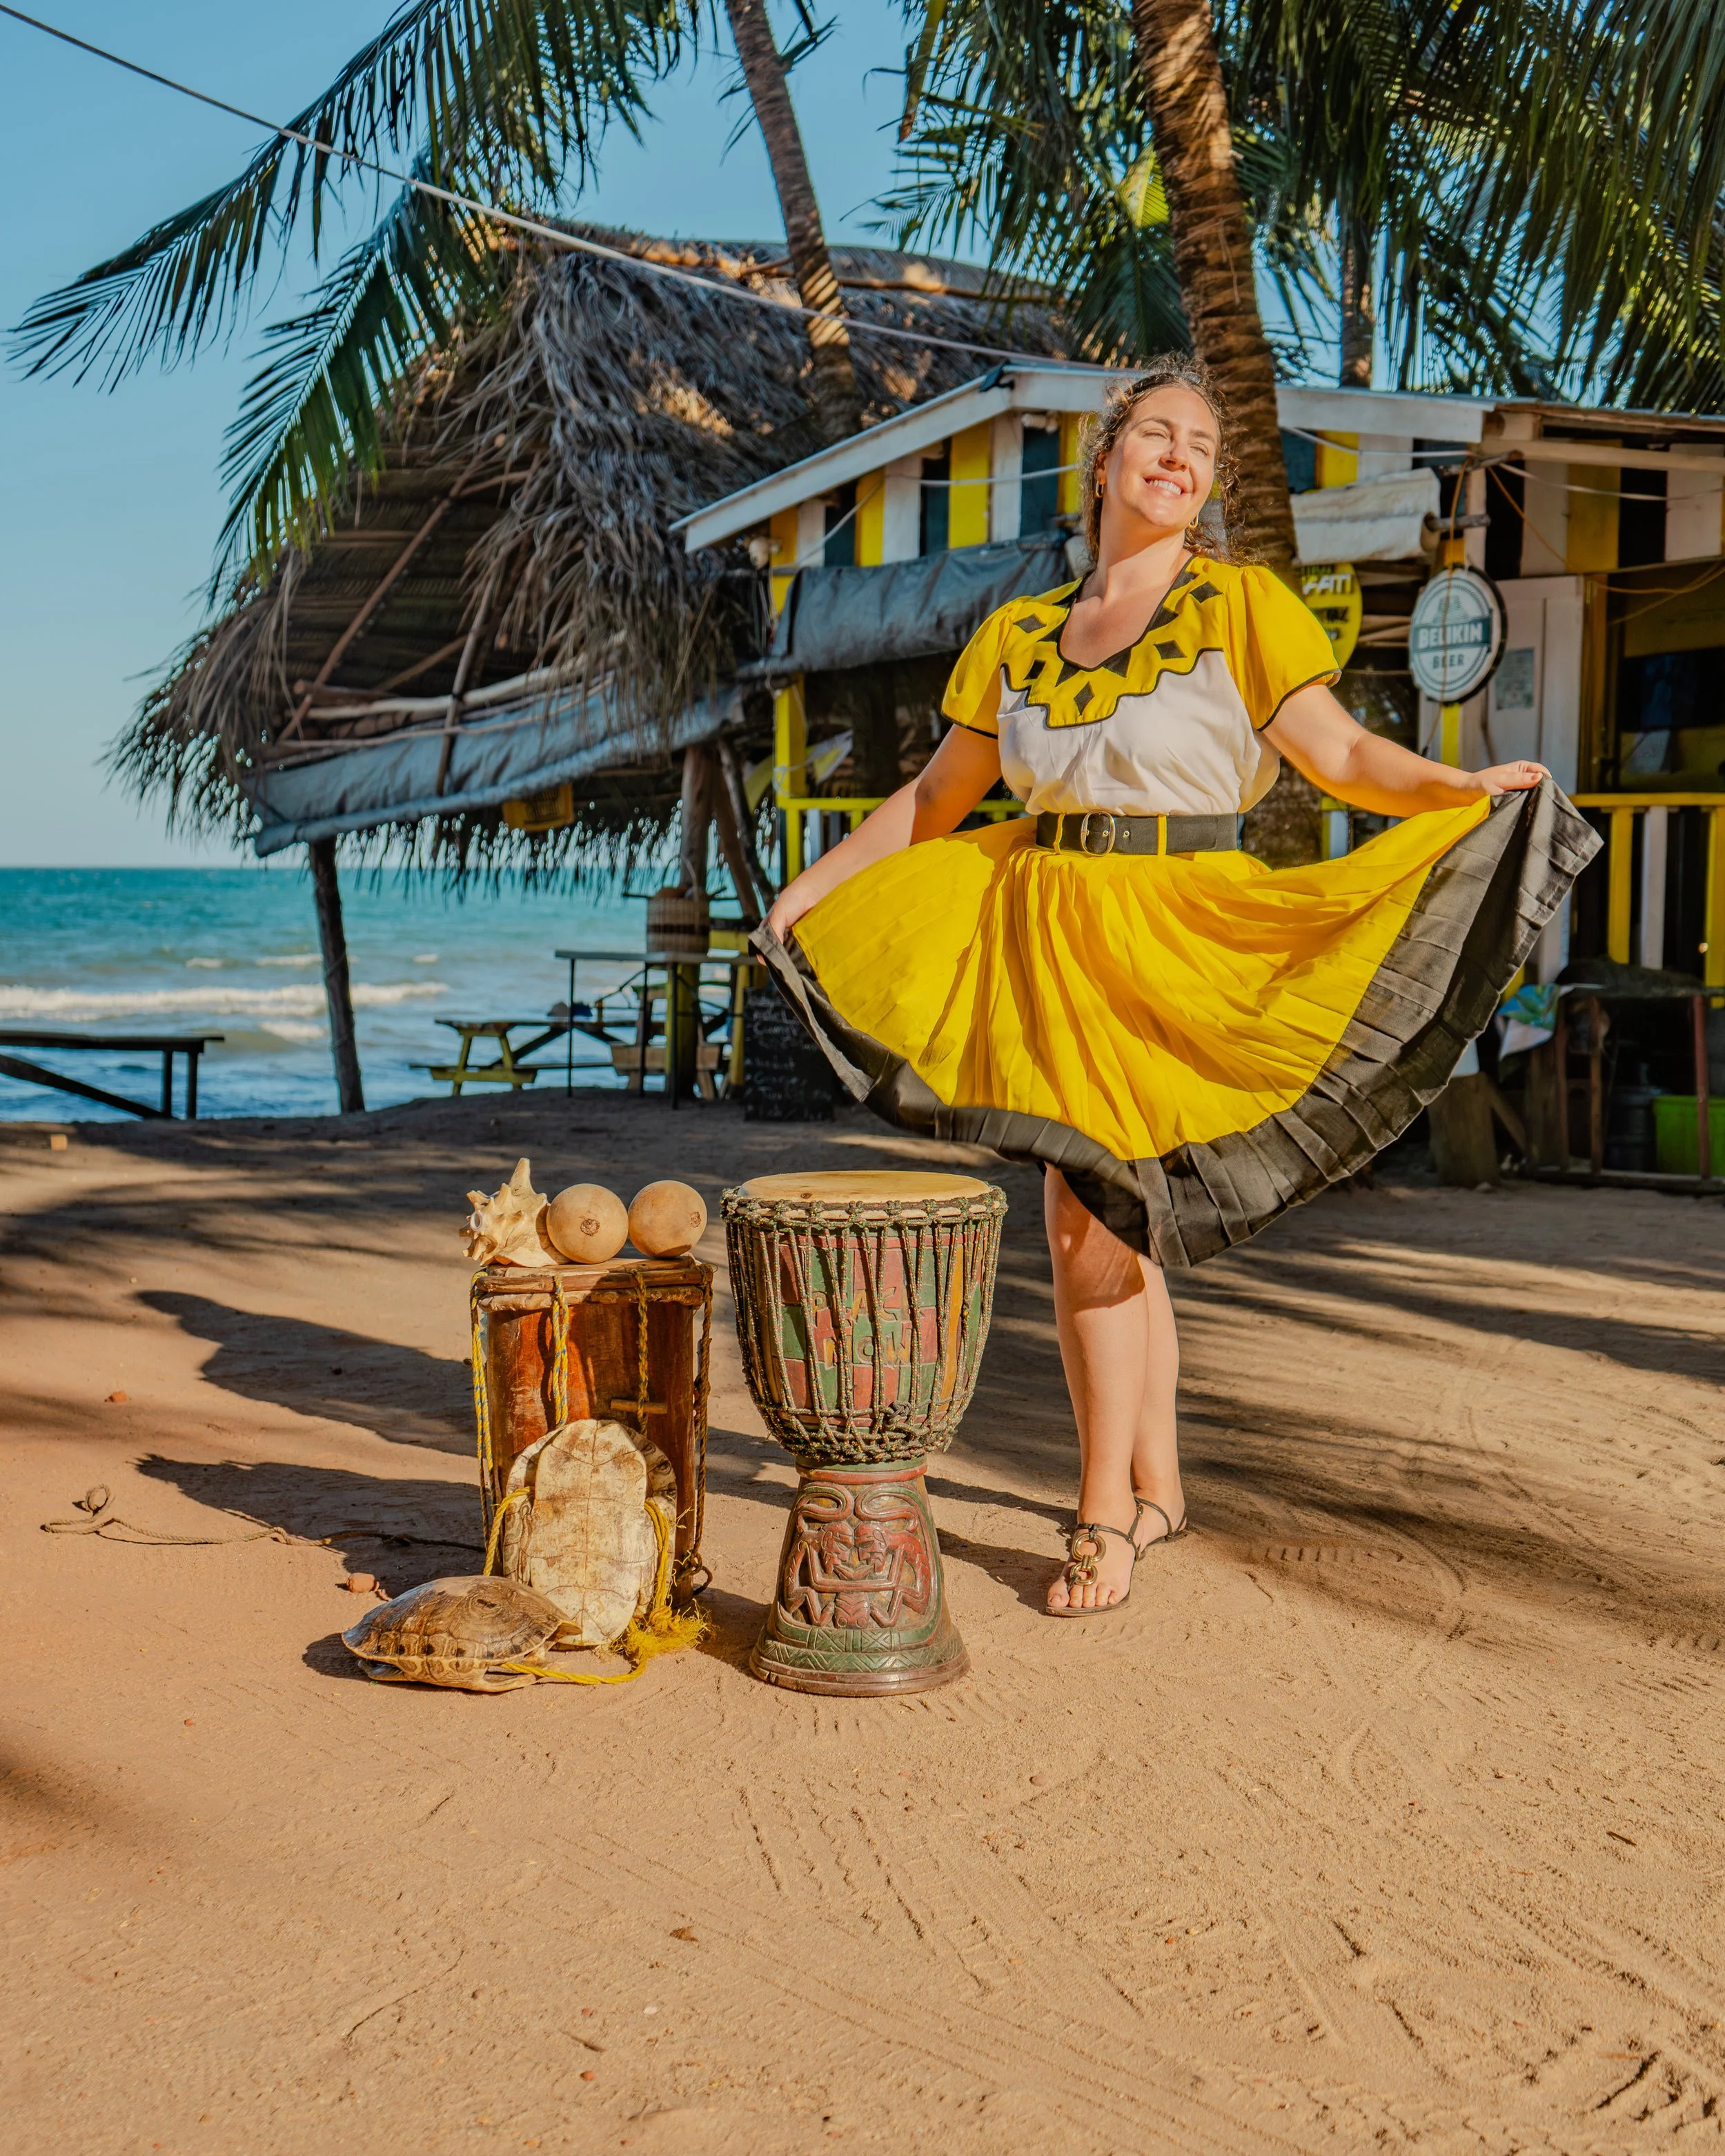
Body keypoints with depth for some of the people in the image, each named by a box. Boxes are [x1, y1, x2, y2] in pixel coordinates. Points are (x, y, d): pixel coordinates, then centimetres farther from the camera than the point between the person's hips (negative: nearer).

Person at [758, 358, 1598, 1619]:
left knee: (1091, 1209, -9)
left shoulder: (1241, 604, 1)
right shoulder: (1019, 635, 12)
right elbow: (936, 799, 21)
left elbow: (1341, 754, -8)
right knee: (1106, 1213, 8)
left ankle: (1108, 1510, 3)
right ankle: (1155, 1485, 22)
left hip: (1168, 926, -4)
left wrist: (1465, 787, -25)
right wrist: (814, 888, 22)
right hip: (1043, 925, 4)